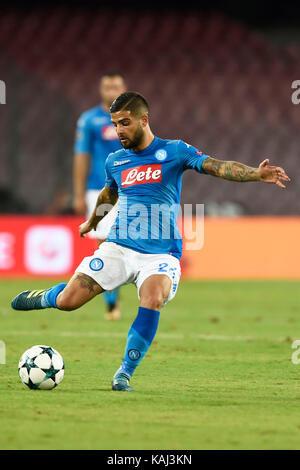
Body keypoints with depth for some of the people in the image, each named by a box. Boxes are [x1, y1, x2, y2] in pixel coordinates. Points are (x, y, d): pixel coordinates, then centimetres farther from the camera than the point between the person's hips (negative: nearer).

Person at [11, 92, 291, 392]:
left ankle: (125, 373, -20)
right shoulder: (115, 161, 11)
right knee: (67, 301, -7)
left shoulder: (174, 151, -1)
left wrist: (255, 174, -30)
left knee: (153, 299, -33)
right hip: (118, 247, 3)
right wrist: (92, 222, 49)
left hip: (160, 254, -3)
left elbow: (217, 167, -13)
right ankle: (47, 297, 31)